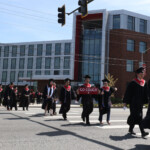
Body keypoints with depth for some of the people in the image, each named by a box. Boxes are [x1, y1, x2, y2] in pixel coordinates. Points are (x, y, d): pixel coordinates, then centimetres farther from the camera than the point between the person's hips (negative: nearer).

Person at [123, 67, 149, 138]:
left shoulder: (144, 83, 10)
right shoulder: (133, 83, -8)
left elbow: (145, 94, 16)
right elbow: (128, 93, -7)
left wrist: (146, 101, 11)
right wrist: (125, 102, -8)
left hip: (140, 103, 6)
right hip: (134, 102, -6)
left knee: (134, 116, 12)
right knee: (138, 116, -13)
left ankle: (131, 129, 27)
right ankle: (142, 132, -15)